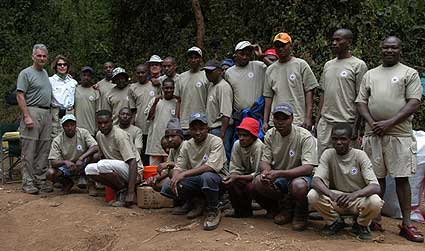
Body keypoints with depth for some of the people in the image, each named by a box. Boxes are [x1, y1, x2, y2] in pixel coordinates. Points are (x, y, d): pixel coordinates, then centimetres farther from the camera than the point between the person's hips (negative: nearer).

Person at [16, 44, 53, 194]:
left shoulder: (45, 73, 19)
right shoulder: (26, 73, -3)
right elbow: (20, 96, -10)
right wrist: (27, 116, -17)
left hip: (47, 114, 7)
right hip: (32, 112, -7)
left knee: (44, 151, 8)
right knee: (29, 150, -5)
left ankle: (40, 180, 15)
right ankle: (28, 182, 0)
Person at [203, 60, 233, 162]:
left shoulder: (223, 86, -13)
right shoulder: (211, 86, 17)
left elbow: (226, 115, -20)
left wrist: (222, 134, -24)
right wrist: (209, 128, 18)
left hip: (221, 129, -10)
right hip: (212, 129, 10)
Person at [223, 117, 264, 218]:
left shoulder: (259, 147, -26)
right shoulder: (237, 144, -10)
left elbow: (258, 174, -26)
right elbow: (235, 169, -5)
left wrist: (237, 177, -33)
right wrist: (232, 176, -28)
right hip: (247, 175, 5)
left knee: (250, 186, -32)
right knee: (230, 182, -20)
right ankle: (240, 210, -1)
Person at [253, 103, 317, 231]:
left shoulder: (305, 136, -18)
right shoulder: (270, 135, -3)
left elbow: (308, 168, -26)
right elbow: (264, 161, 0)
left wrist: (278, 173, -37)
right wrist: (266, 171, -27)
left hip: (299, 176, -4)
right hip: (277, 177, 4)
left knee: (298, 186, -39)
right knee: (258, 182, -25)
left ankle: (301, 214, -4)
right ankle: (286, 207, 2)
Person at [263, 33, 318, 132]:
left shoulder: (301, 65, 1)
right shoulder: (270, 70, 13)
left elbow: (309, 91, -2)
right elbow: (268, 96, 13)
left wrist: (308, 118, -10)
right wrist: (265, 122, 7)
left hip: (298, 121, -3)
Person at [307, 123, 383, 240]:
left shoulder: (360, 155, -13)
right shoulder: (328, 154, -8)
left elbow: (375, 186, -22)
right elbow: (316, 181, -21)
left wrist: (353, 195, -42)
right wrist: (332, 195, -41)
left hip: (358, 199, -1)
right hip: (335, 200, 1)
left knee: (375, 202, -33)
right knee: (312, 195, -26)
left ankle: (361, 224, 2)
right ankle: (335, 222, 4)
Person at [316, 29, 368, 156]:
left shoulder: (358, 65, -3)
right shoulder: (328, 65, 16)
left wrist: (356, 126, -12)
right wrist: (318, 119, 13)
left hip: (346, 123, -6)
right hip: (325, 123, 6)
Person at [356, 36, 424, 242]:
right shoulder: (370, 74, 16)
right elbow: (361, 102, 11)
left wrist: (389, 122, -14)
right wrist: (372, 123, -6)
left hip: (399, 134, -3)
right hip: (373, 133, 3)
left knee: (402, 177, -1)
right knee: (377, 177, 7)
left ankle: (406, 223, 5)